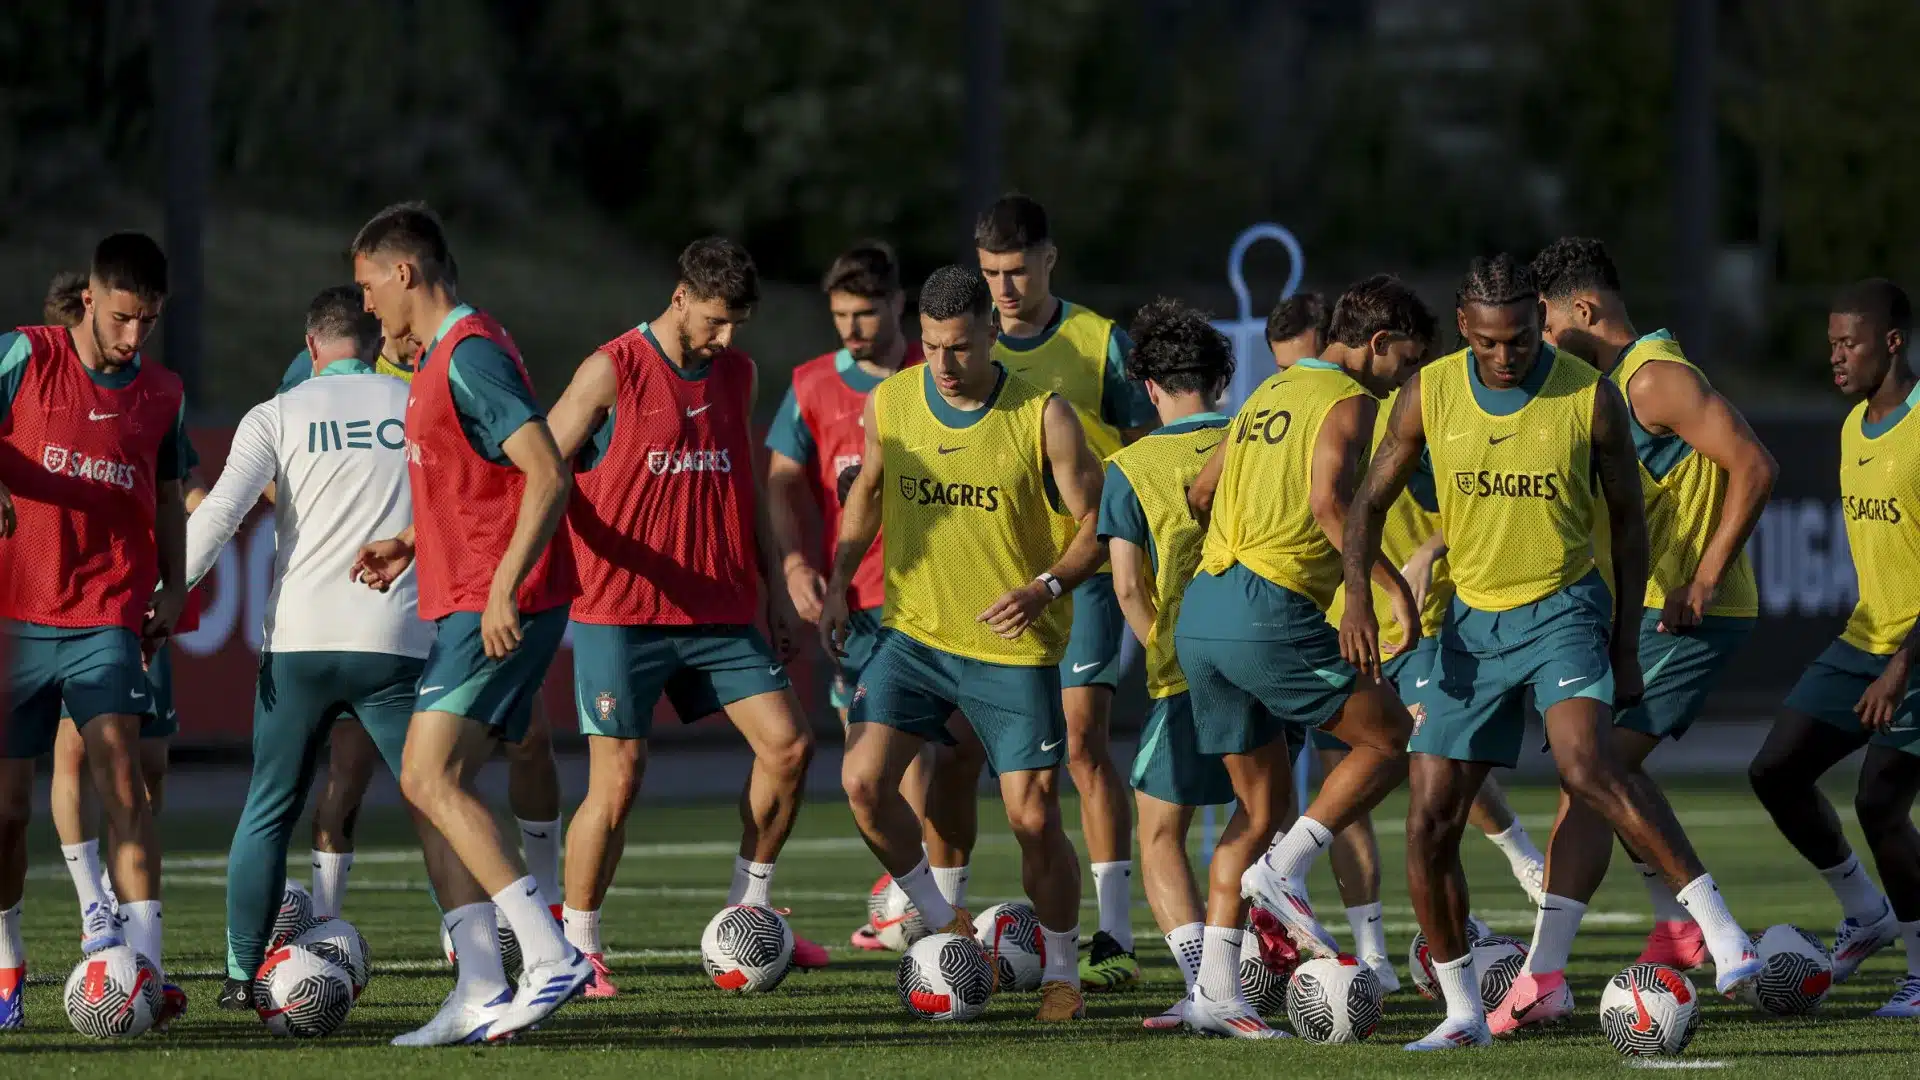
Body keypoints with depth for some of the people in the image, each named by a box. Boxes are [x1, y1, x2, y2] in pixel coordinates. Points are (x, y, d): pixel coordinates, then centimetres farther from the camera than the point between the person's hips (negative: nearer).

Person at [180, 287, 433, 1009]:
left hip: (298, 643, 0)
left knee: (268, 812, 11)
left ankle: (242, 975, 8)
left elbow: (220, 513, -8)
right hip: (396, 642, 0)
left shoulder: (277, 416, 4)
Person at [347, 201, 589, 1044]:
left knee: (430, 778, -16)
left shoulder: (470, 356, -13)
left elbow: (547, 476, -22)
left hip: (497, 612, -10)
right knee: (432, 789, 6)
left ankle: (551, 956, -18)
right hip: (468, 606, 10)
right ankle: (481, 992, 3)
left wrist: (503, 586, -27)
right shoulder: (442, 359, 19)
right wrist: (414, 544, 21)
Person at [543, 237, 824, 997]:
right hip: (621, 613, -6)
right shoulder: (611, 374, -6)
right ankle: (579, 950, 6)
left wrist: (773, 587, 19)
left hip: (719, 612, 6)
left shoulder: (738, 375, 12)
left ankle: (748, 912, 11)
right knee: (618, 778, -6)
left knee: (788, 744, -4)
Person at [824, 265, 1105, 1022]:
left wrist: (1046, 588, -23)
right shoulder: (890, 403, 0)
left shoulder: (1044, 418, -11)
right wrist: (838, 583, 10)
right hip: (914, 635, 3)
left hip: (1015, 648, -3)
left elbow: (1097, 524, -6)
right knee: (863, 782, -13)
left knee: (1033, 820, -5)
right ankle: (946, 925, 8)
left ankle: (1061, 969, 18)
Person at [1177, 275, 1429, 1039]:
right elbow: (1328, 502, -19)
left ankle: (1215, 990, 6)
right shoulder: (1348, 400, -3)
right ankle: (1282, 870, -6)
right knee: (1390, 737, 5)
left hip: (1200, 613, 8)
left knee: (1265, 802, 14)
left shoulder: (1271, 393, 22)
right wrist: (1395, 586, -19)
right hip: (1270, 611, -8)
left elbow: (1199, 494, 26)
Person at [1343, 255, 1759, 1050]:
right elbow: (1372, 501, 7)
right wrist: (1357, 596, -11)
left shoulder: (1590, 397, -8)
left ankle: (1720, 931, -31)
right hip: (1473, 623, 4)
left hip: (1563, 610, -4)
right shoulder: (1430, 394, -3)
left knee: (1586, 764, -31)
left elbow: (1626, 520, 2)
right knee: (1429, 822, -1)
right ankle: (1462, 1012, 13)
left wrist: (1627, 641, 0)